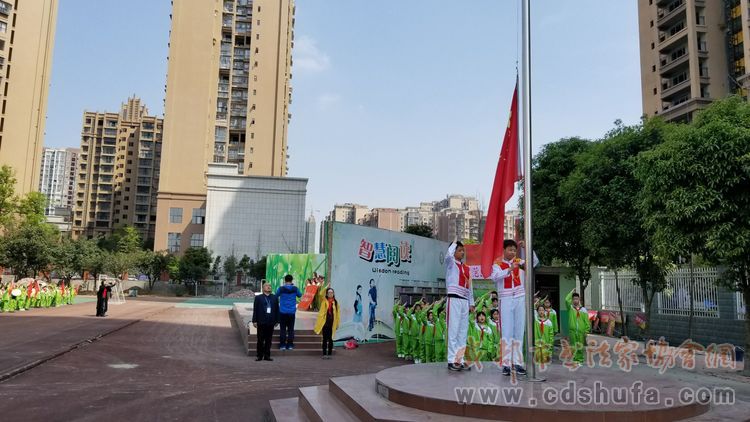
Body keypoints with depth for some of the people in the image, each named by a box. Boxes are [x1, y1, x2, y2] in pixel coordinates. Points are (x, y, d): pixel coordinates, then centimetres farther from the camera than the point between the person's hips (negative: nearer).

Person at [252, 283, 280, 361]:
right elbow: (255, 310, 0)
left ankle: (267, 356, 14)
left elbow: (277, 310, 9)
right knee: (260, 340, 3)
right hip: (261, 322, -2)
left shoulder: (274, 298, 10)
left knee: (268, 340, 6)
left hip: (271, 322, 2)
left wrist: (277, 320, 5)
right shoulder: (258, 298, 4)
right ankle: (259, 356, 12)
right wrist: (254, 321, -6)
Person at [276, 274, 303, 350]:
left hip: (283, 312, -1)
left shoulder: (281, 288, -8)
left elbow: (276, 295, 10)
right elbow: (300, 295, 14)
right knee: (291, 329, 6)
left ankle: (282, 345, 4)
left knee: (283, 329, 4)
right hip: (292, 312, 1)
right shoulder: (295, 288, -4)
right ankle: (290, 345, 7)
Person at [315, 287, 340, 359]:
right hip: (325, 322, -1)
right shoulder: (324, 302, -1)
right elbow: (321, 312, -4)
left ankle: (329, 354, 12)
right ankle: (324, 354, 10)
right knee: (325, 339, 5)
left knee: (330, 339, 6)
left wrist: (337, 323, 4)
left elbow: (337, 314, 5)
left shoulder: (335, 302, 4)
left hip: (332, 323, 1)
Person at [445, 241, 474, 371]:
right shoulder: (450, 263, 1)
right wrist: (454, 242, -7)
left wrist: (471, 303, 16)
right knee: (453, 330, -7)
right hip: (454, 299, -7)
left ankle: (460, 359, 11)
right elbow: (448, 255, -23)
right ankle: (452, 360, -5)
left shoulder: (466, 268, 19)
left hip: (465, 300, 7)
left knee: (463, 331, 6)